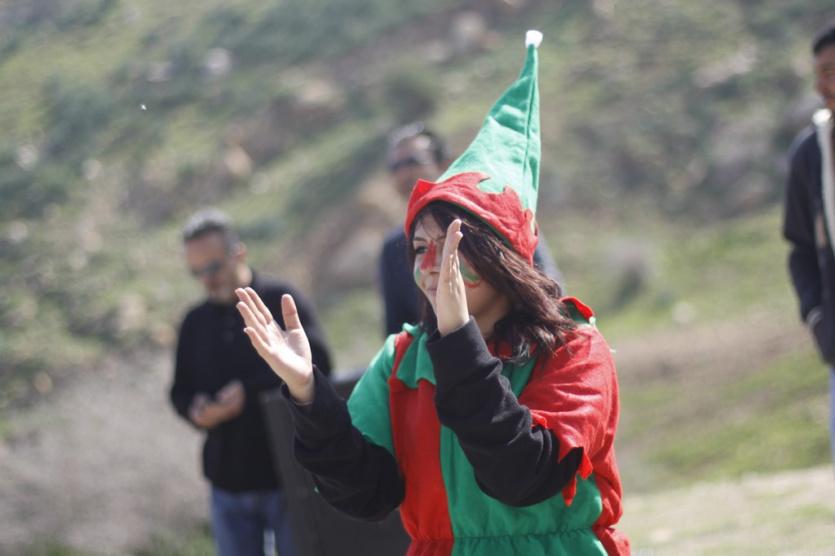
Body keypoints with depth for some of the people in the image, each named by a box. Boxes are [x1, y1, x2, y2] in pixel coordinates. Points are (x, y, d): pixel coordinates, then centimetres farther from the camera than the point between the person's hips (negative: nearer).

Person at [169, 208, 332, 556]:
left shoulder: (282, 302, -5)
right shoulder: (196, 323, 12)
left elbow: (316, 364, -16)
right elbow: (181, 391, 17)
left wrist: (249, 392, -20)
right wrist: (195, 410, -7)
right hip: (228, 484, 5)